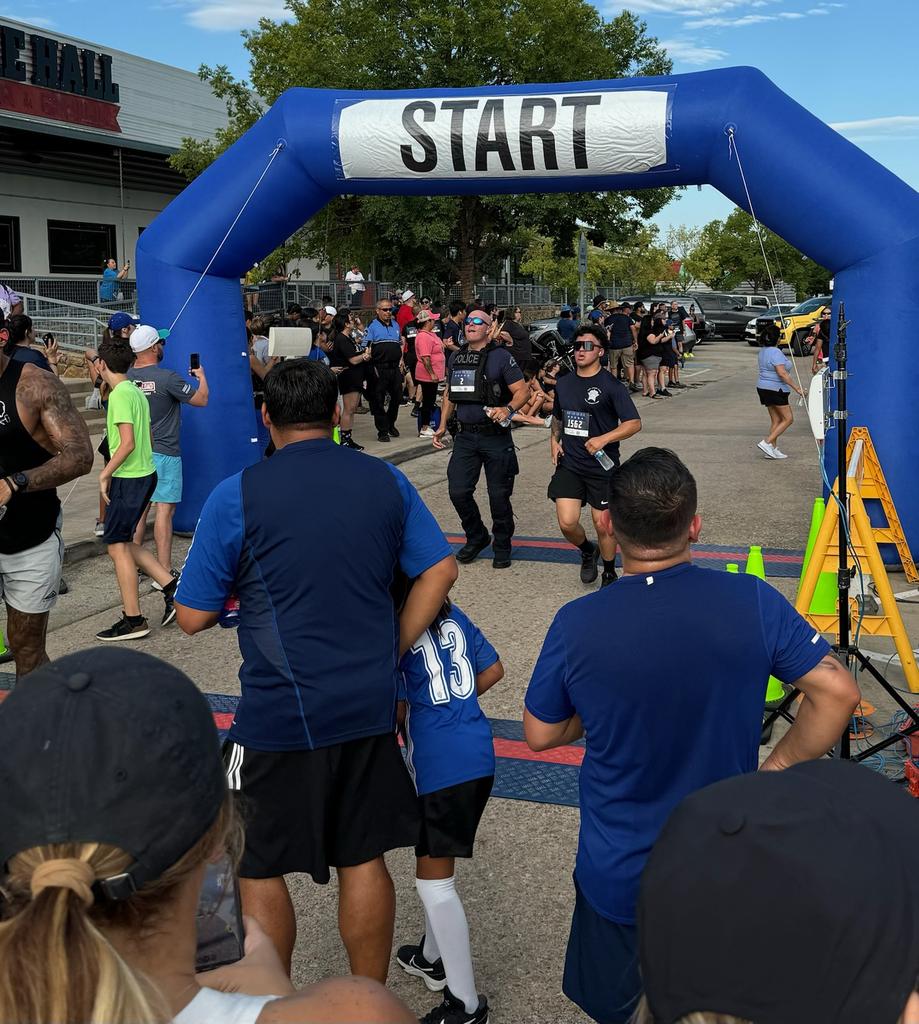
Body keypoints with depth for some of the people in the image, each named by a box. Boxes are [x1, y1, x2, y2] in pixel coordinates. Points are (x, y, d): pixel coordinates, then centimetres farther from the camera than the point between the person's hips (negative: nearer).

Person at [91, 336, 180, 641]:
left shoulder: (120, 395, -16)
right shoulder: (136, 392, 12)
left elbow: (128, 443, -23)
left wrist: (105, 474, -13)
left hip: (128, 478, -9)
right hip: (145, 473, 9)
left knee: (117, 546, -1)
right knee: (124, 543, 16)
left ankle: (133, 620, 3)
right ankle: (171, 587, 12)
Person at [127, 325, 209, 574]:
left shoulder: (126, 378, 2)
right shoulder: (167, 378, -15)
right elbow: (201, 400, -8)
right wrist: (201, 376, 10)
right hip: (164, 453, -6)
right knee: (164, 508, -4)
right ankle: (164, 572, -5)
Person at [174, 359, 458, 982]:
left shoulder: (237, 497, -11)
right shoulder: (386, 481, 2)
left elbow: (194, 618, -6)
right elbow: (441, 570, 5)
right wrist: (390, 653, 8)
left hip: (278, 717, -4)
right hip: (370, 708, 5)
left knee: (258, 869, 14)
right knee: (365, 860, 17)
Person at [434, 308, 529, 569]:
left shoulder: (500, 356, -7)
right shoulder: (455, 358, 10)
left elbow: (523, 391, -10)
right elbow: (449, 393, 21)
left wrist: (507, 409, -28)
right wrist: (442, 425, 14)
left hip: (496, 437, -5)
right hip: (465, 436, 5)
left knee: (499, 496, 3)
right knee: (458, 492, 0)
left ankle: (502, 547, 22)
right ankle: (476, 537, 24)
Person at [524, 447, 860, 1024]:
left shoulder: (576, 625, -17)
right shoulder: (754, 603, -16)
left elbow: (540, 735, -4)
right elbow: (839, 693, -11)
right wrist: (778, 770, -1)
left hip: (620, 878, -1)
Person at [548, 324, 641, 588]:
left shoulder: (611, 385, -9)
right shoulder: (564, 384, 8)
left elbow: (634, 423, -13)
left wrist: (604, 439, -24)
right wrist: (554, 441, 7)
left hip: (602, 466, -4)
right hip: (569, 464, 4)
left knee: (602, 524, 5)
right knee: (567, 523, -7)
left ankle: (609, 574, 29)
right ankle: (588, 552, 26)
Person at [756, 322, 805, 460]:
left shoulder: (762, 351, 11)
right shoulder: (775, 352, -19)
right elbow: (782, 373, -25)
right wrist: (796, 388, -23)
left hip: (763, 388, 9)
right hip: (775, 390, -9)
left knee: (776, 419, 12)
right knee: (788, 418, -2)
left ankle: (772, 449, 10)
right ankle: (766, 442, -9)